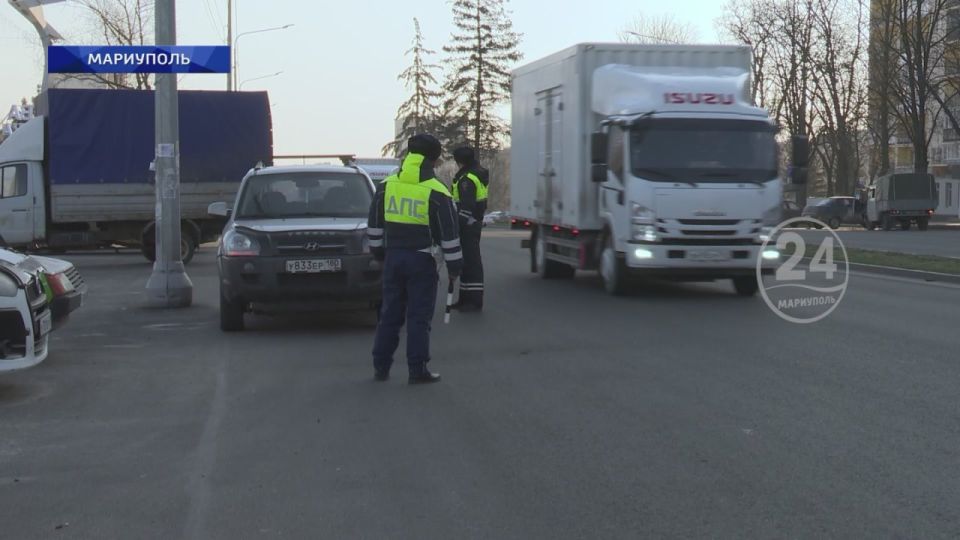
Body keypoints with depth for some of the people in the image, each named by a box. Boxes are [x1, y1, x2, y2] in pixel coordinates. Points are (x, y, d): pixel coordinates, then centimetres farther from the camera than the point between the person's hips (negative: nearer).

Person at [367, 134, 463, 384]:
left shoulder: (386, 185, 3)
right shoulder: (436, 192, -9)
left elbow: (374, 225, 11)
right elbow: (449, 234, -7)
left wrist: (379, 251, 23)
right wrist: (454, 265, 1)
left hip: (393, 258, 4)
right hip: (421, 260, -4)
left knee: (390, 313, 13)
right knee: (419, 316, 1)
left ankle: (381, 366, 16)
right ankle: (417, 370, 1)